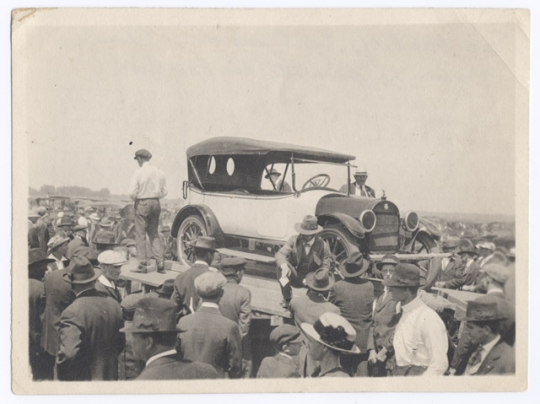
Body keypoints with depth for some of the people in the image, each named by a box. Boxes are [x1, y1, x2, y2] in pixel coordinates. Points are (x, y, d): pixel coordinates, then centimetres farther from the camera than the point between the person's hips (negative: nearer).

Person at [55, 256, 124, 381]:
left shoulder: (72, 313, -23)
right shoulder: (114, 304, -3)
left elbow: (68, 353, -29)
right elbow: (121, 344, 6)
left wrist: (61, 376, -12)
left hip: (82, 378, -6)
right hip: (111, 376, 6)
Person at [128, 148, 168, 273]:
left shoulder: (138, 172, -11)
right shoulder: (159, 172, 4)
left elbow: (132, 192, -14)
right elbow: (164, 192, 7)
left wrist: (136, 199, 5)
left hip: (142, 203, -5)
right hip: (156, 203, 5)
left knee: (141, 234, 3)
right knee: (154, 233, 15)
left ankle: (142, 265, 4)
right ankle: (160, 262, 9)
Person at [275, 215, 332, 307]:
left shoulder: (323, 245, -9)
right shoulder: (294, 240, -6)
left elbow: (326, 265, -8)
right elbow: (280, 254, -16)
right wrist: (284, 265, -41)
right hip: (295, 277, 2)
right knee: (280, 267, -26)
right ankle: (287, 298, -8)